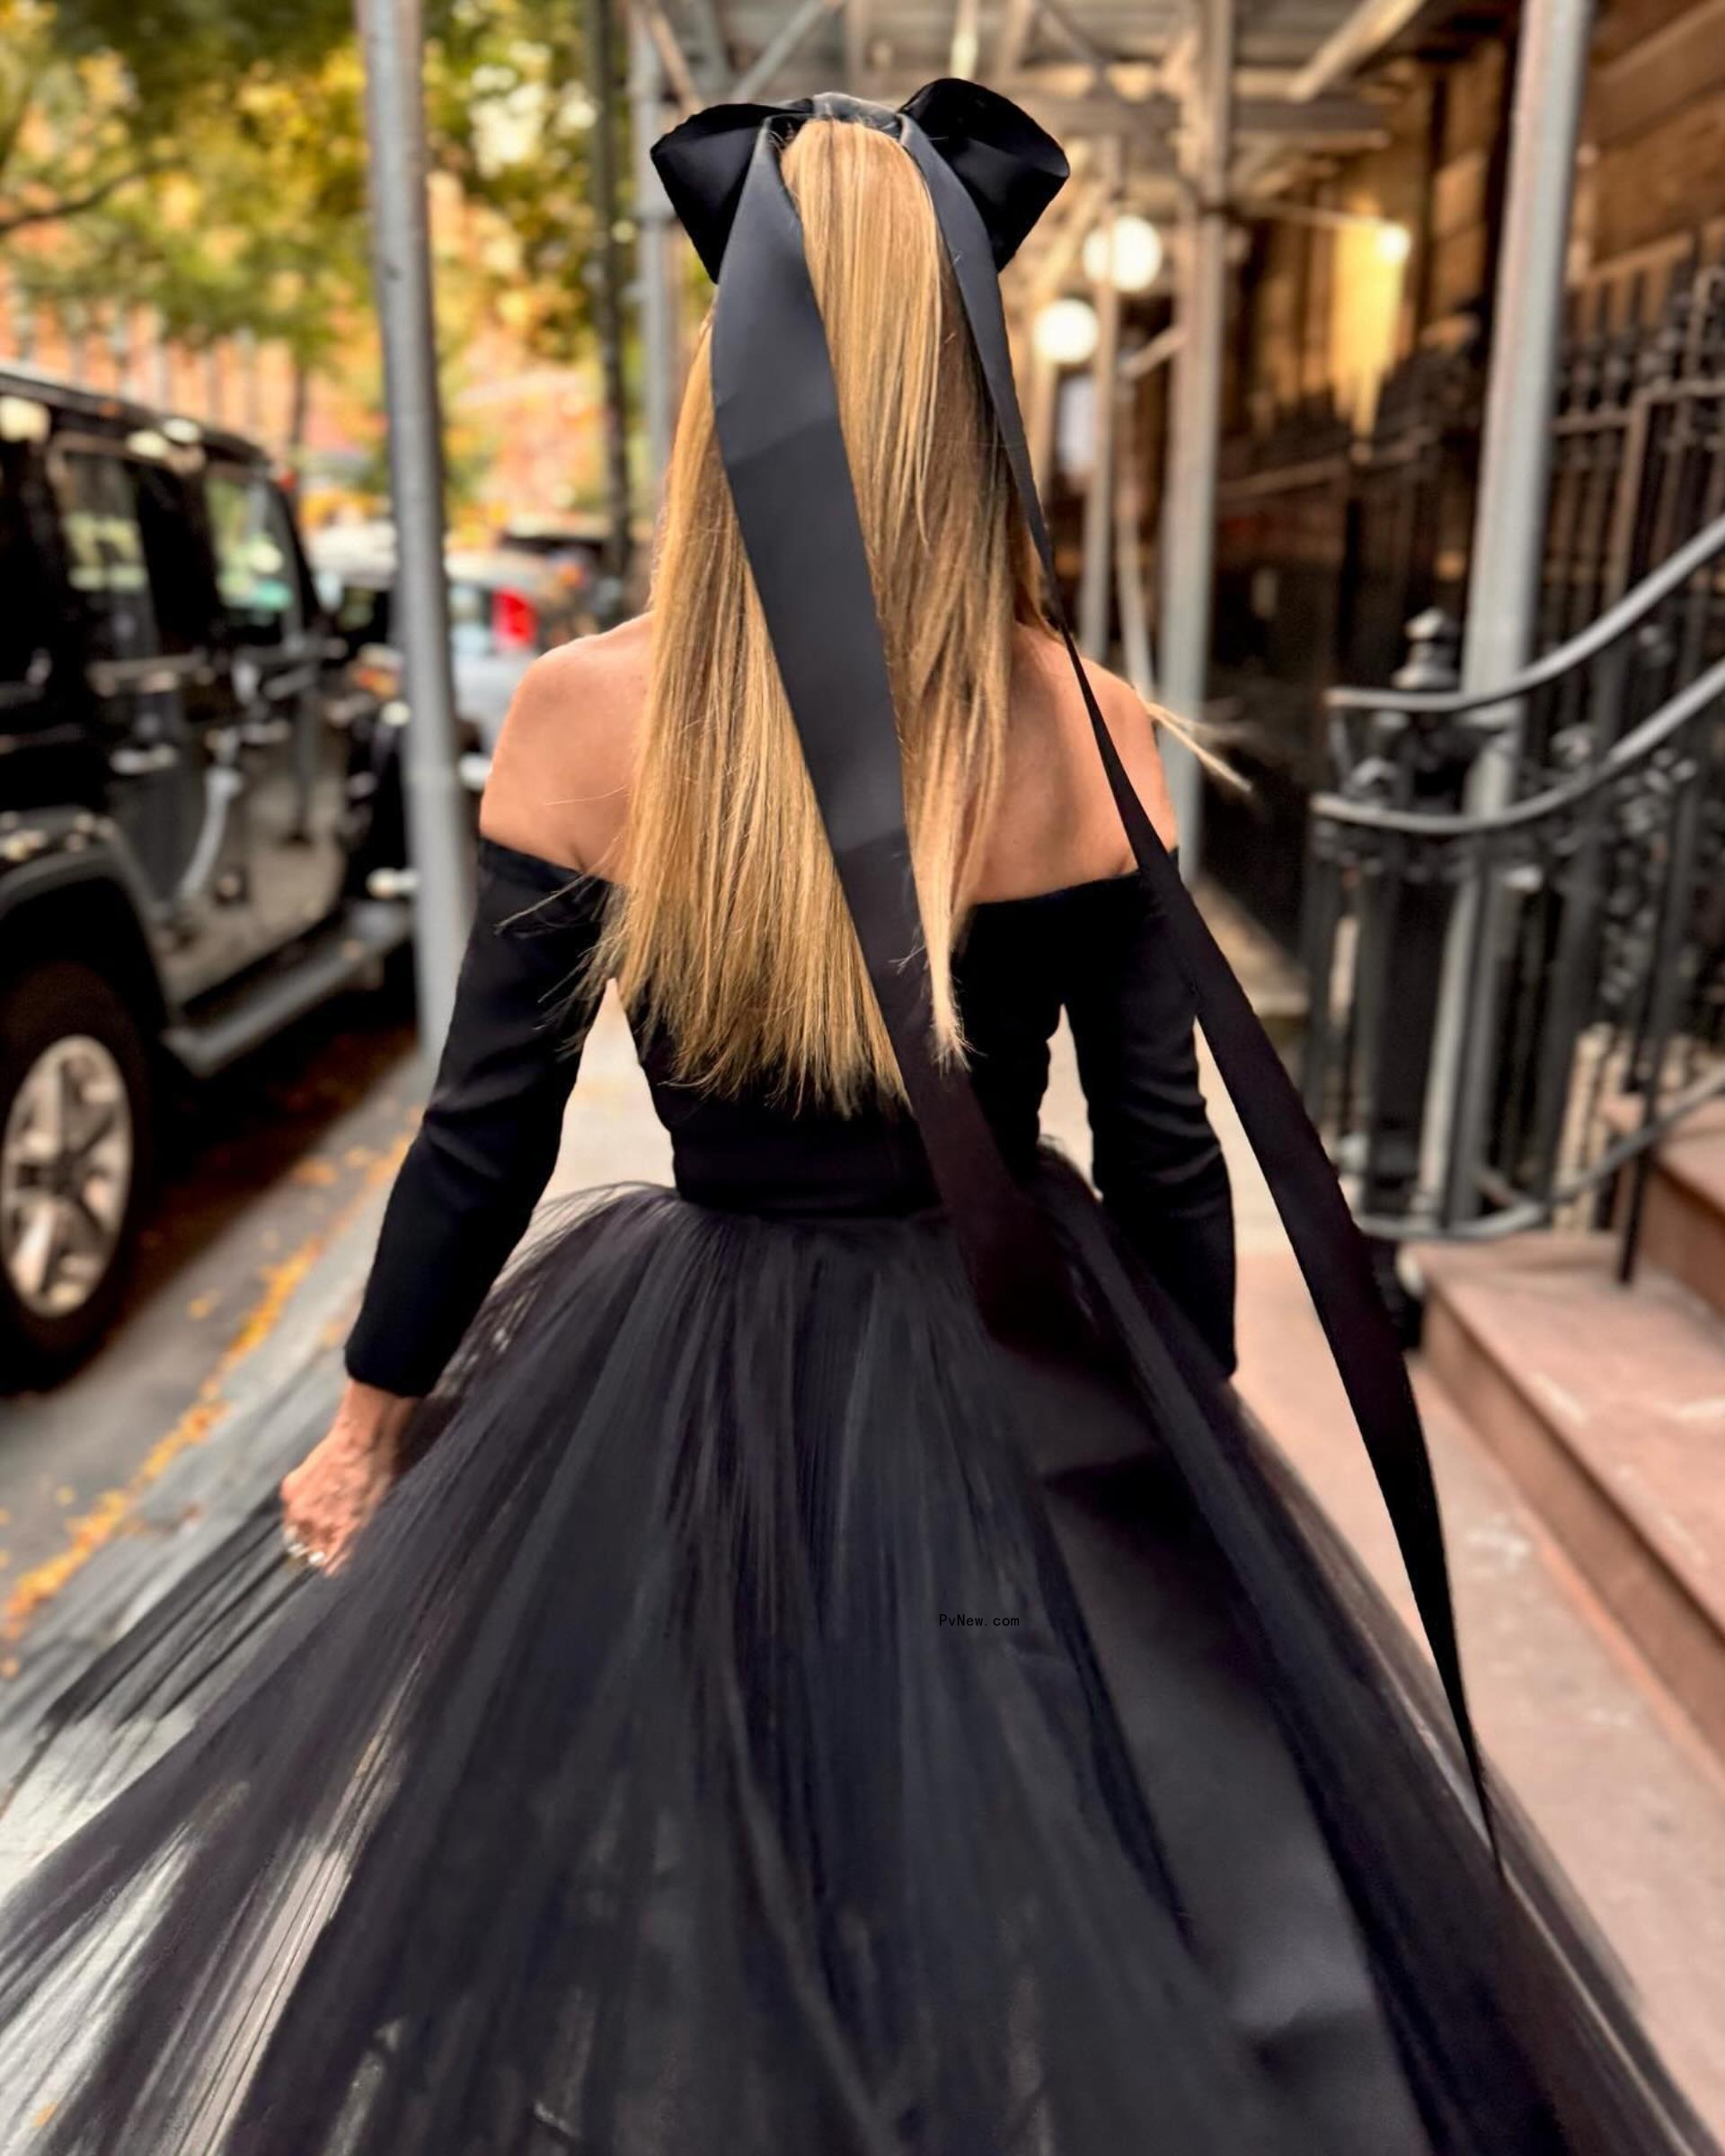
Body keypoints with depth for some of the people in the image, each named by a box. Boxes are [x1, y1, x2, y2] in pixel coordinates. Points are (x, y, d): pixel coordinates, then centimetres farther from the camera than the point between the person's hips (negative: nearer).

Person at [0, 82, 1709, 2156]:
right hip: (1023, 1384, 1)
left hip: (700, 1402, 0)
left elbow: (487, 1130, -9)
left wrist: (370, 1426, 8)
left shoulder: (587, 714, -15)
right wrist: (1191, 1435, 12)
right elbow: (1164, 1150, -6)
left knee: (655, 1959, 28)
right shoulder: (1088, 729, -13)